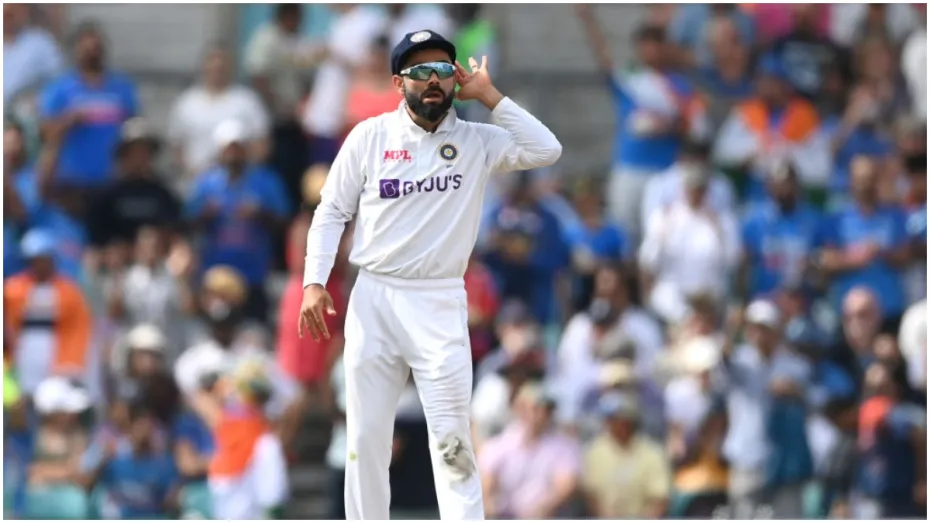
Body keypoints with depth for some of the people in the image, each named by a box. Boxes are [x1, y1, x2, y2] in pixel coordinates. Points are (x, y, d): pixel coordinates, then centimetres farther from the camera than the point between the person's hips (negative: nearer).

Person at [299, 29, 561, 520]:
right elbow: (332, 212, 6)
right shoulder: (370, 136, 2)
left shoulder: (476, 141, 2)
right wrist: (314, 282, -5)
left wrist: (487, 96, -7)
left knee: (452, 440, -6)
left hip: (440, 303, -1)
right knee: (365, 437, 5)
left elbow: (546, 151, -11)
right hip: (373, 299, 1)